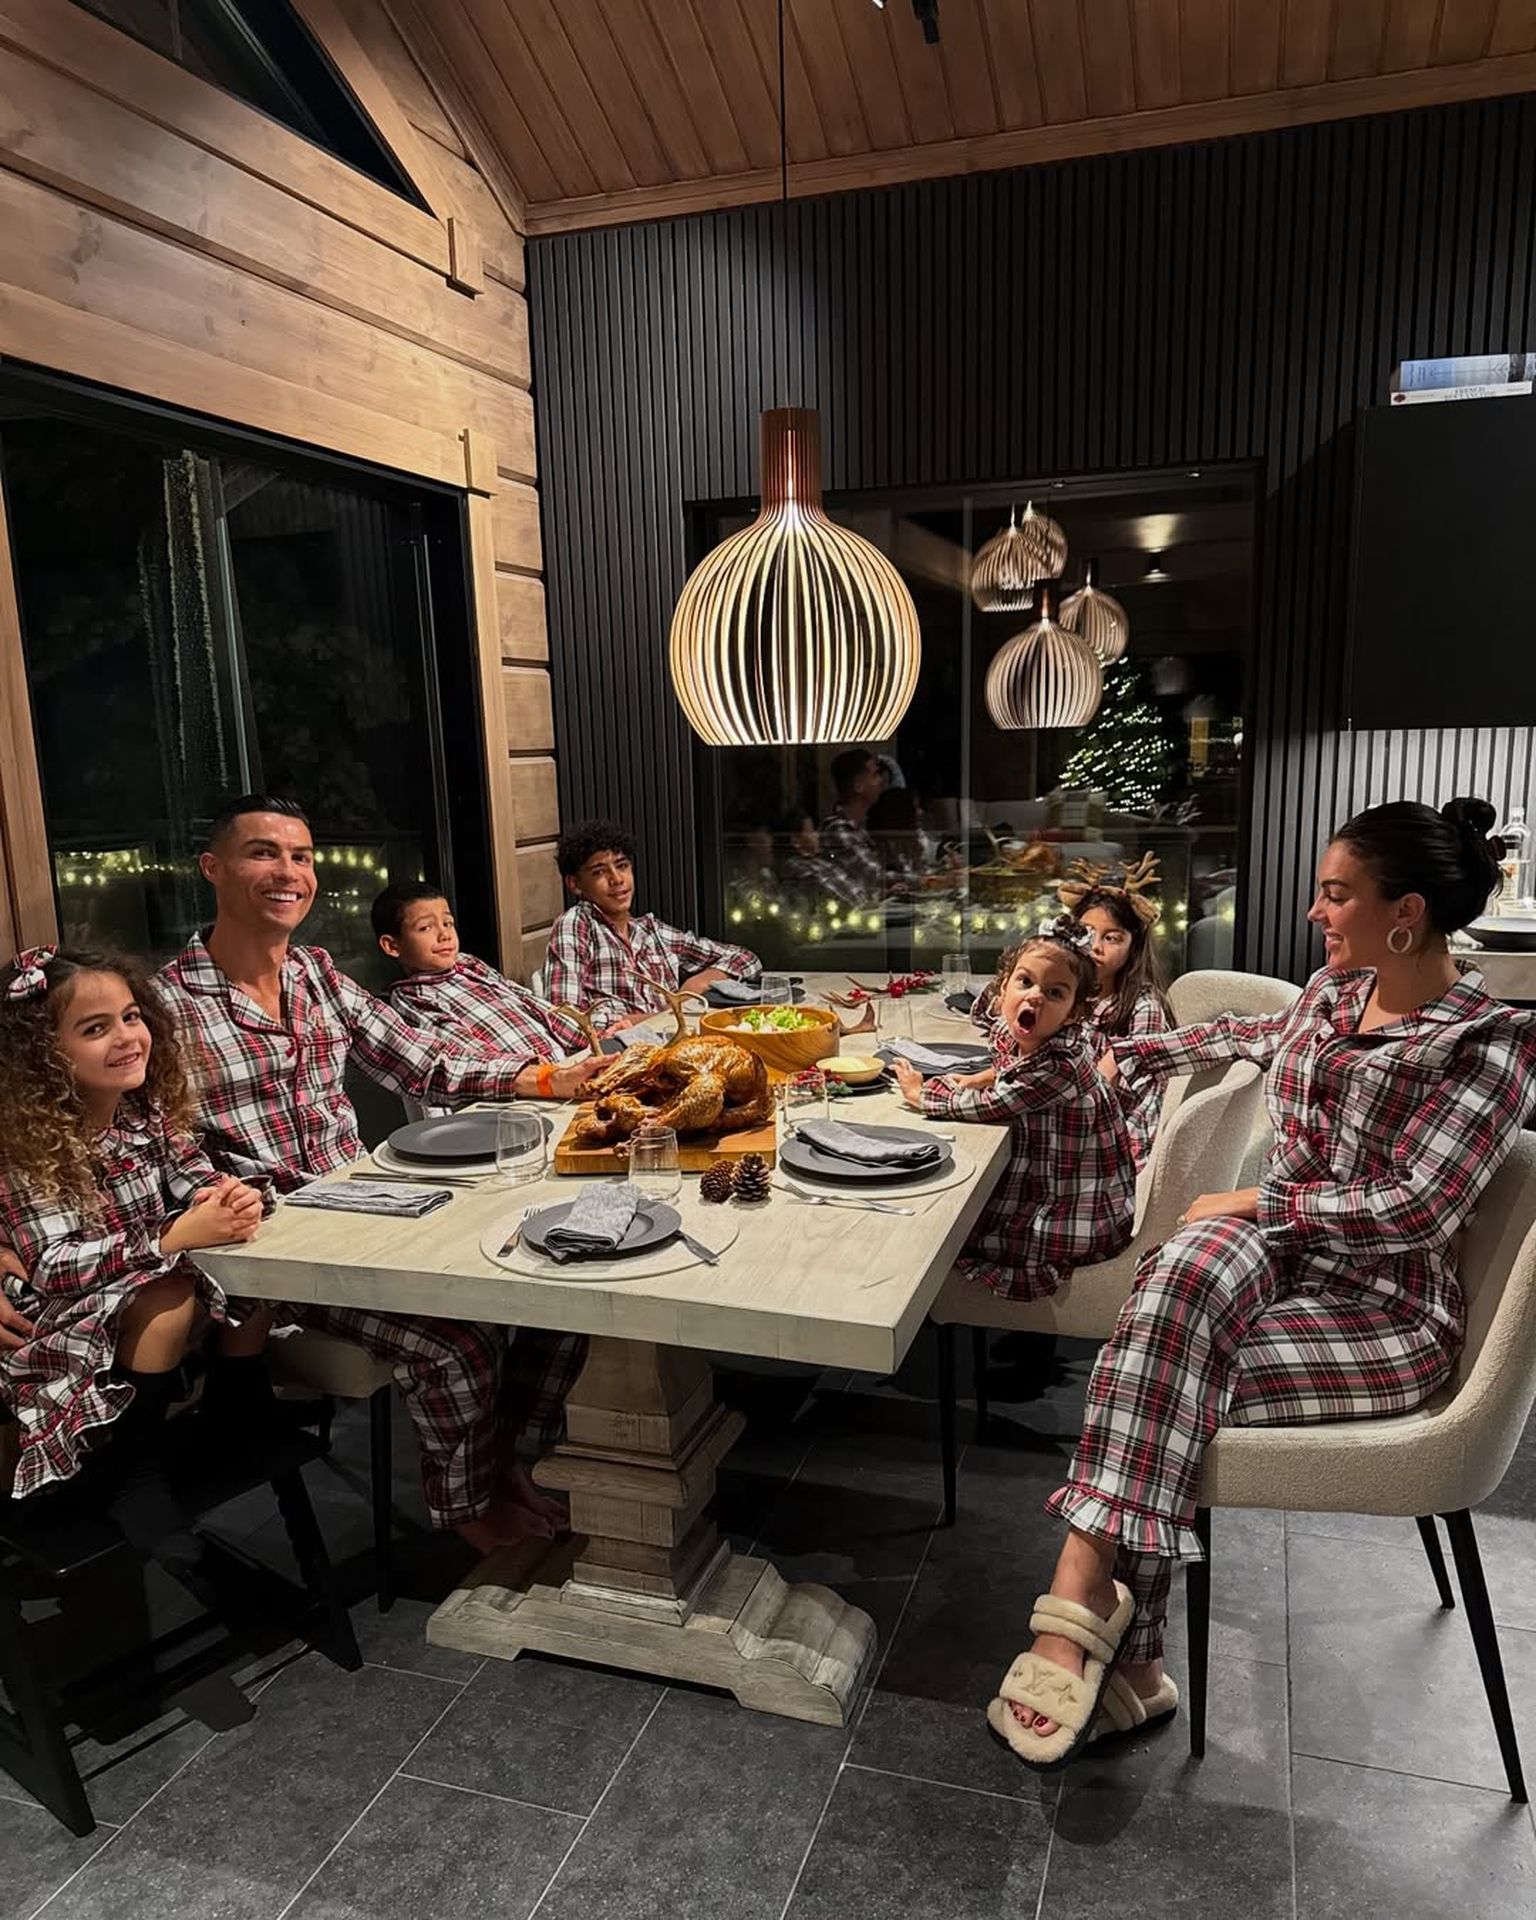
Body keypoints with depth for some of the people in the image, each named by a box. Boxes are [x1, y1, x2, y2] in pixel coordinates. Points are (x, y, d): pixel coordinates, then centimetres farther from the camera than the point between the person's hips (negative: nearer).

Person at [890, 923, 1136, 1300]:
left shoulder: (1058, 1066, -30)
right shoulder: (1043, 1043, -4)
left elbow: (986, 1106, -19)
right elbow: (1015, 1068, 22)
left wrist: (920, 1094, -4)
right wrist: (977, 1079, 4)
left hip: (1077, 1223, -8)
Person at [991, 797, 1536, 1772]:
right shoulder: (1334, 990, 8)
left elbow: (1414, 1209, -21)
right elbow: (1253, 1035, 30)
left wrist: (1257, 1202, -16)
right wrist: (1131, 1053, 37)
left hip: (1386, 1312, -5)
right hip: (1280, 1247, 5)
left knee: (1158, 1390, -28)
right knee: (1186, 1268, -31)